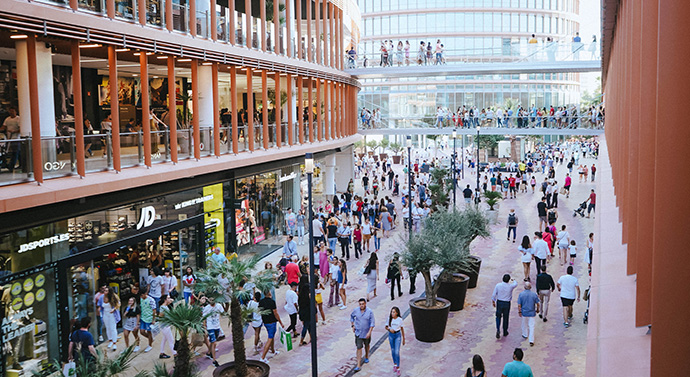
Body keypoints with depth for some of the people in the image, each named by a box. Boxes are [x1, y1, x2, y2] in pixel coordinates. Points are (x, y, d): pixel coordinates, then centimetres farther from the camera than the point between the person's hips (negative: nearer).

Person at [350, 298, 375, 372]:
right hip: (358, 333, 0)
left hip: (367, 333, 0)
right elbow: (352, 316, 11)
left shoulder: (370, 312, -16)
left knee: (366, 345, 23)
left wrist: (369, 332, -23)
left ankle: (366, 357, 50)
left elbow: (372, 323, -14)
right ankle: (358, 366, -7)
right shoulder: (356, 310, -10)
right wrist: (352, 326, 5)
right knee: (359, 348, -5)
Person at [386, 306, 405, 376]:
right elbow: (386, 327, 2)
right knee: (393, 351, 14)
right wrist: (389, 329, -21)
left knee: (397, 352, -8)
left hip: (398, 335, -2)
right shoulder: (389, 318, -8)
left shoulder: (400, 319, -11)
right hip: (391, 335, 2)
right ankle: (394, 364, 35)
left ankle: (398, 368, 0)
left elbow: (402, 329, 0)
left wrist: (403, 339, 5)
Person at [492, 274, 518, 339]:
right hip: (507, 304, 0)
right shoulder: (510, 286, -14)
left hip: (499, 302, 1)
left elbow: (494, 295, -7)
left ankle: (498, 330, -4)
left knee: (498, 317, 15)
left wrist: (493, 302, 10)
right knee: (505, 318, 15)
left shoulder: (498, 285, -13)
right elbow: (515, 284, 11)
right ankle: (505, 332, 27)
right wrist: (513, 280, 34)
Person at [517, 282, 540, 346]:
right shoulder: (534, 294, -11)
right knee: (531, 326, 2)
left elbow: (519, 305, -11)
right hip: (532, 313, -1)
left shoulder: (521, 294, -12)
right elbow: (537, 303, -2)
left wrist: (519, 312, 2)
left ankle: (525, 335, 44)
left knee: (525, 324, 23)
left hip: (524, 313, 1)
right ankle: (531, 341, -1)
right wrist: (537, 309, 16)